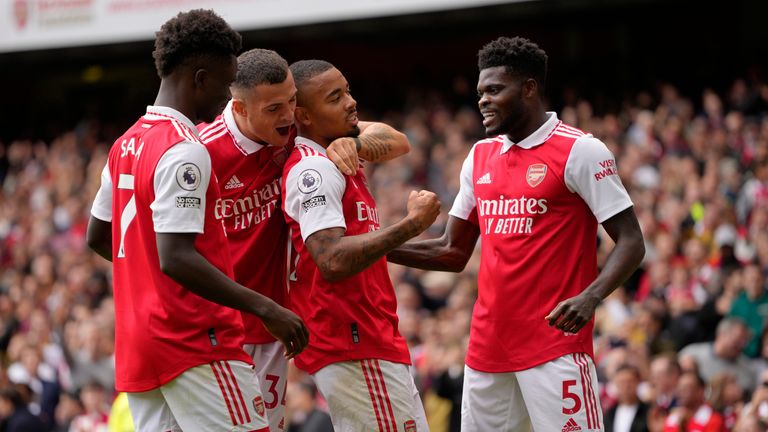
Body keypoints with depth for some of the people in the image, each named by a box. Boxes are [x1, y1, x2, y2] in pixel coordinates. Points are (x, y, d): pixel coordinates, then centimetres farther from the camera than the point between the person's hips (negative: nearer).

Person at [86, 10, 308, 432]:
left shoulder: (126, 145, 13)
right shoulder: (184, 150, -15)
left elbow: (97, 237, 23)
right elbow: (175, 257, -23)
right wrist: (264, 307, -21)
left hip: (137, 343, 9)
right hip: (194, 343, -9)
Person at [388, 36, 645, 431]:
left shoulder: (580, 152, -7)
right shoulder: (480, 157, 14)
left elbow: (631, 243, -10)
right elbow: (453, 253, 19)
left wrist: (590, 297, -27)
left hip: (555, 346, -7)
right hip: (487, 346, 7)